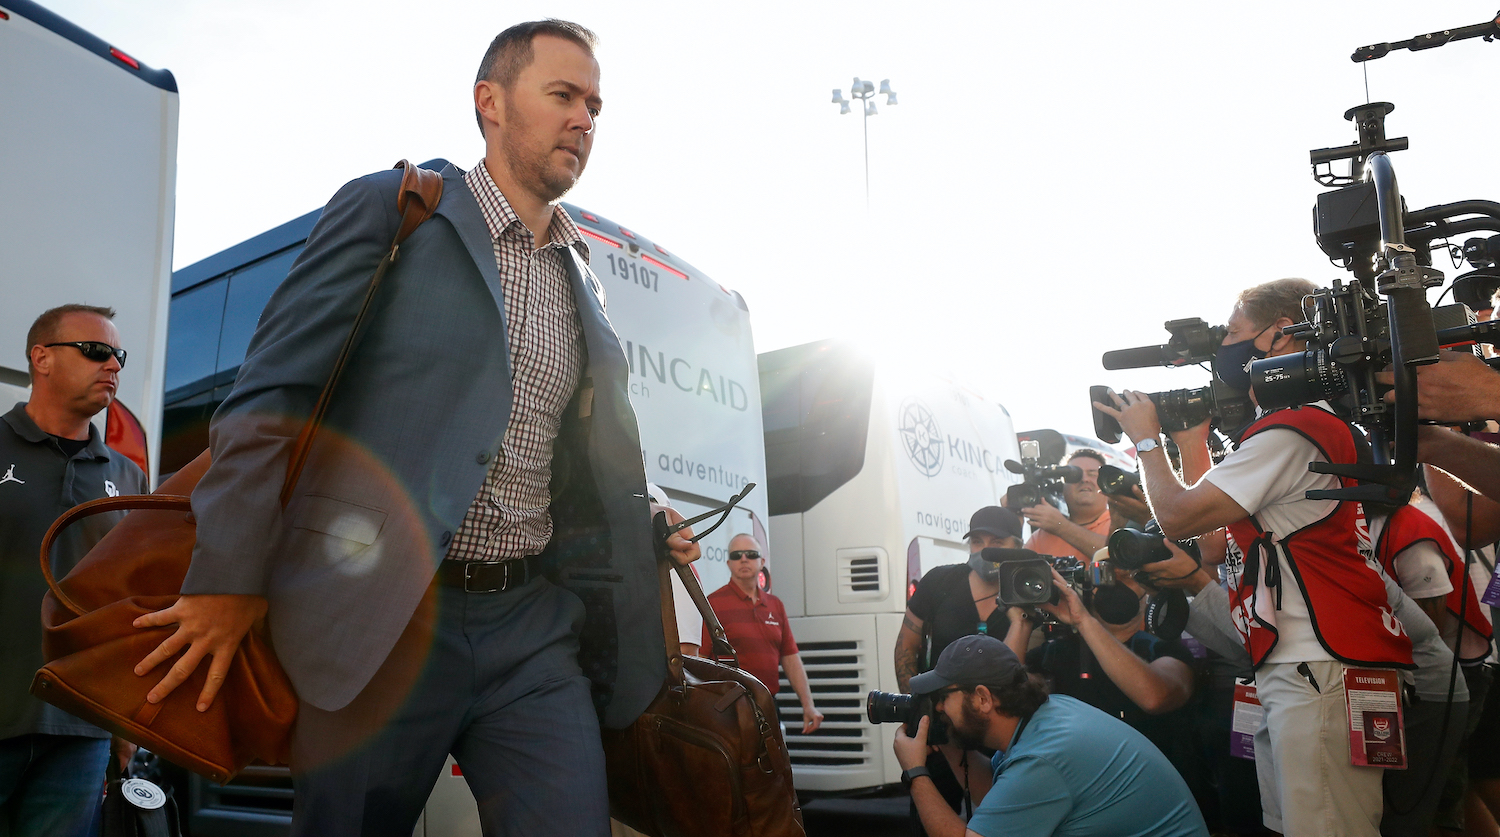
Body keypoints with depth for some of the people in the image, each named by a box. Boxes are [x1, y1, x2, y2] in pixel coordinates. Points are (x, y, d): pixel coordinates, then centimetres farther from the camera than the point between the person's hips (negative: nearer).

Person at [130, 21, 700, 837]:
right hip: (378, 616, -4)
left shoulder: (584, 282, 16)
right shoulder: (389, 210, 0)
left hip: (534, 624, 5)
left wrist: (646, 531, 8)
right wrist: (230, 579, -11)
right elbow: (271, 395, -6)